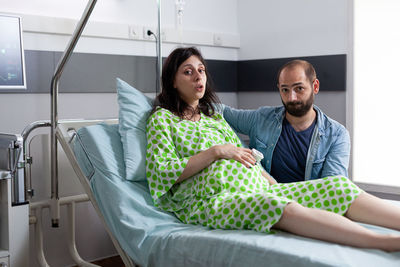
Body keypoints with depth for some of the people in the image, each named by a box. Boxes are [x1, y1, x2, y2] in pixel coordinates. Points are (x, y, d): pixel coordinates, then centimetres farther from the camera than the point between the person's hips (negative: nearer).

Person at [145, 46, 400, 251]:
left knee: (338, 186, -14)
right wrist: (215, 152, -9)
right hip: (210, 198, -7)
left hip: (258, 188, 7)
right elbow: (161, 172, -4)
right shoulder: (162, 118, 10)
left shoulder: (215, 117, 30)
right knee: (276, 206, -38)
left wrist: (275, 185, 7)